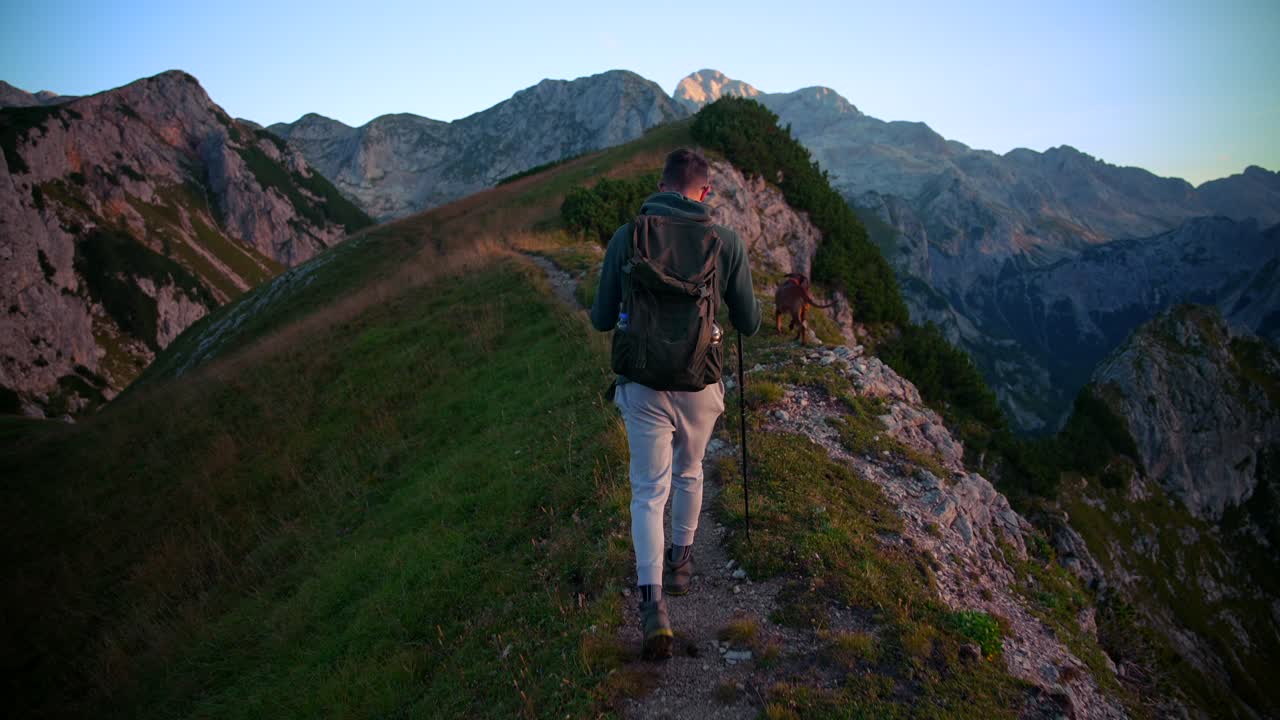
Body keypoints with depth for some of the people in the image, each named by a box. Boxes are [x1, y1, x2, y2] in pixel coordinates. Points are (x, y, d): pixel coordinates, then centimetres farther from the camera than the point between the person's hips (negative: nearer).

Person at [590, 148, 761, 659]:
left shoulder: (626, 238, -6)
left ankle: (653, 602, -3)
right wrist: (734, 300, 22)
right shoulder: (726, 241, -6)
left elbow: (601, 320, 0)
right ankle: (681, 562, 42)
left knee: (649, 491, 8)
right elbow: (749, 324, 0)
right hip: (700, 384, 1)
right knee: (688, 474, 24)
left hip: (643, 384, -1)